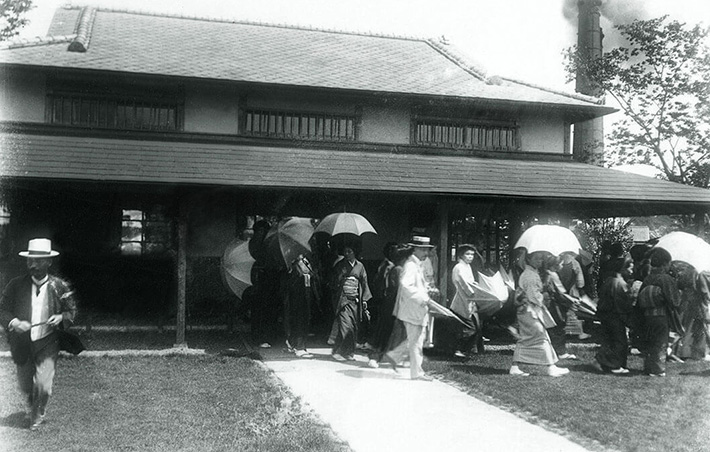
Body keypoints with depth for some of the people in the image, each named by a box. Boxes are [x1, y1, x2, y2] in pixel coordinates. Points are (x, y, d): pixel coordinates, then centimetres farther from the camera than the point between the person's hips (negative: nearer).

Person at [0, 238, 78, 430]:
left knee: (43, 385, -10)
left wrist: (61, 317, -17)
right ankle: (35, 407, 50)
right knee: (25, 385, 16)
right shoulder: (16, 285, -5)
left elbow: (72, 311, 5)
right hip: (22, 343, 2)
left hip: (47, 343, -2)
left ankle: (37, 415, 20)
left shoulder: (60, 287, -6)